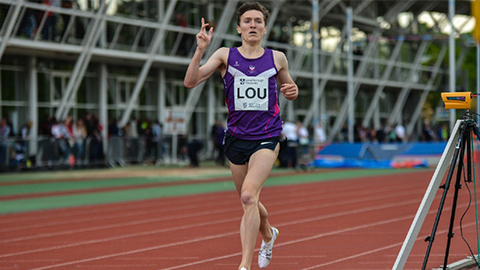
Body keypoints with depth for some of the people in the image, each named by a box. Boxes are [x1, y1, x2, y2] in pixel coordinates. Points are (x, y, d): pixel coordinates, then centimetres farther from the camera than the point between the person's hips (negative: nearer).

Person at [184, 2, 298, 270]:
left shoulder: (277, 58, 4)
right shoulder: (225, 56, 1)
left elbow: (289, 90, 21)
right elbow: (190, 81, -9)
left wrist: (292, 90, -3)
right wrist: (201, 50, -22)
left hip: (267, 139, -2)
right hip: (237, 138, 2)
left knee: (249, 196, -22)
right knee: (249, 203, 16)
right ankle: (268, 235, 50)